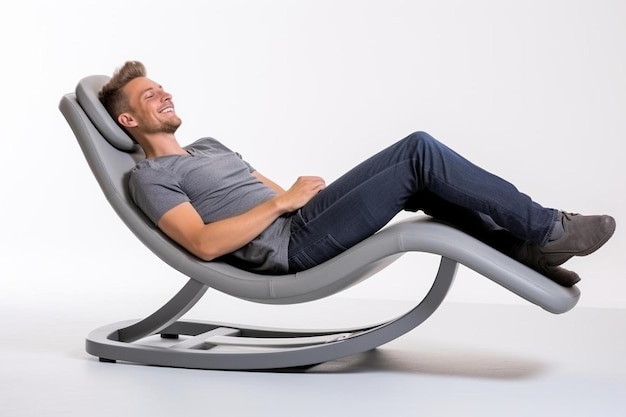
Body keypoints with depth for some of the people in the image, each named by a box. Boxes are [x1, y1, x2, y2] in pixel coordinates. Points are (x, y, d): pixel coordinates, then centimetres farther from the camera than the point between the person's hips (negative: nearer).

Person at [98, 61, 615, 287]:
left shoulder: (209, 146, 28)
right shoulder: (150, 178, -1)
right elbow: (205, 243, -17)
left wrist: (298, 191, 5)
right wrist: (282, 201, -15)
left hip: (300, 218, 9)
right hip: (290, 247, -9)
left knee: (416, 151, -5)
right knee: (422, 156, -17)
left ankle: (522, 248, -3)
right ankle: (547, 229, -8)